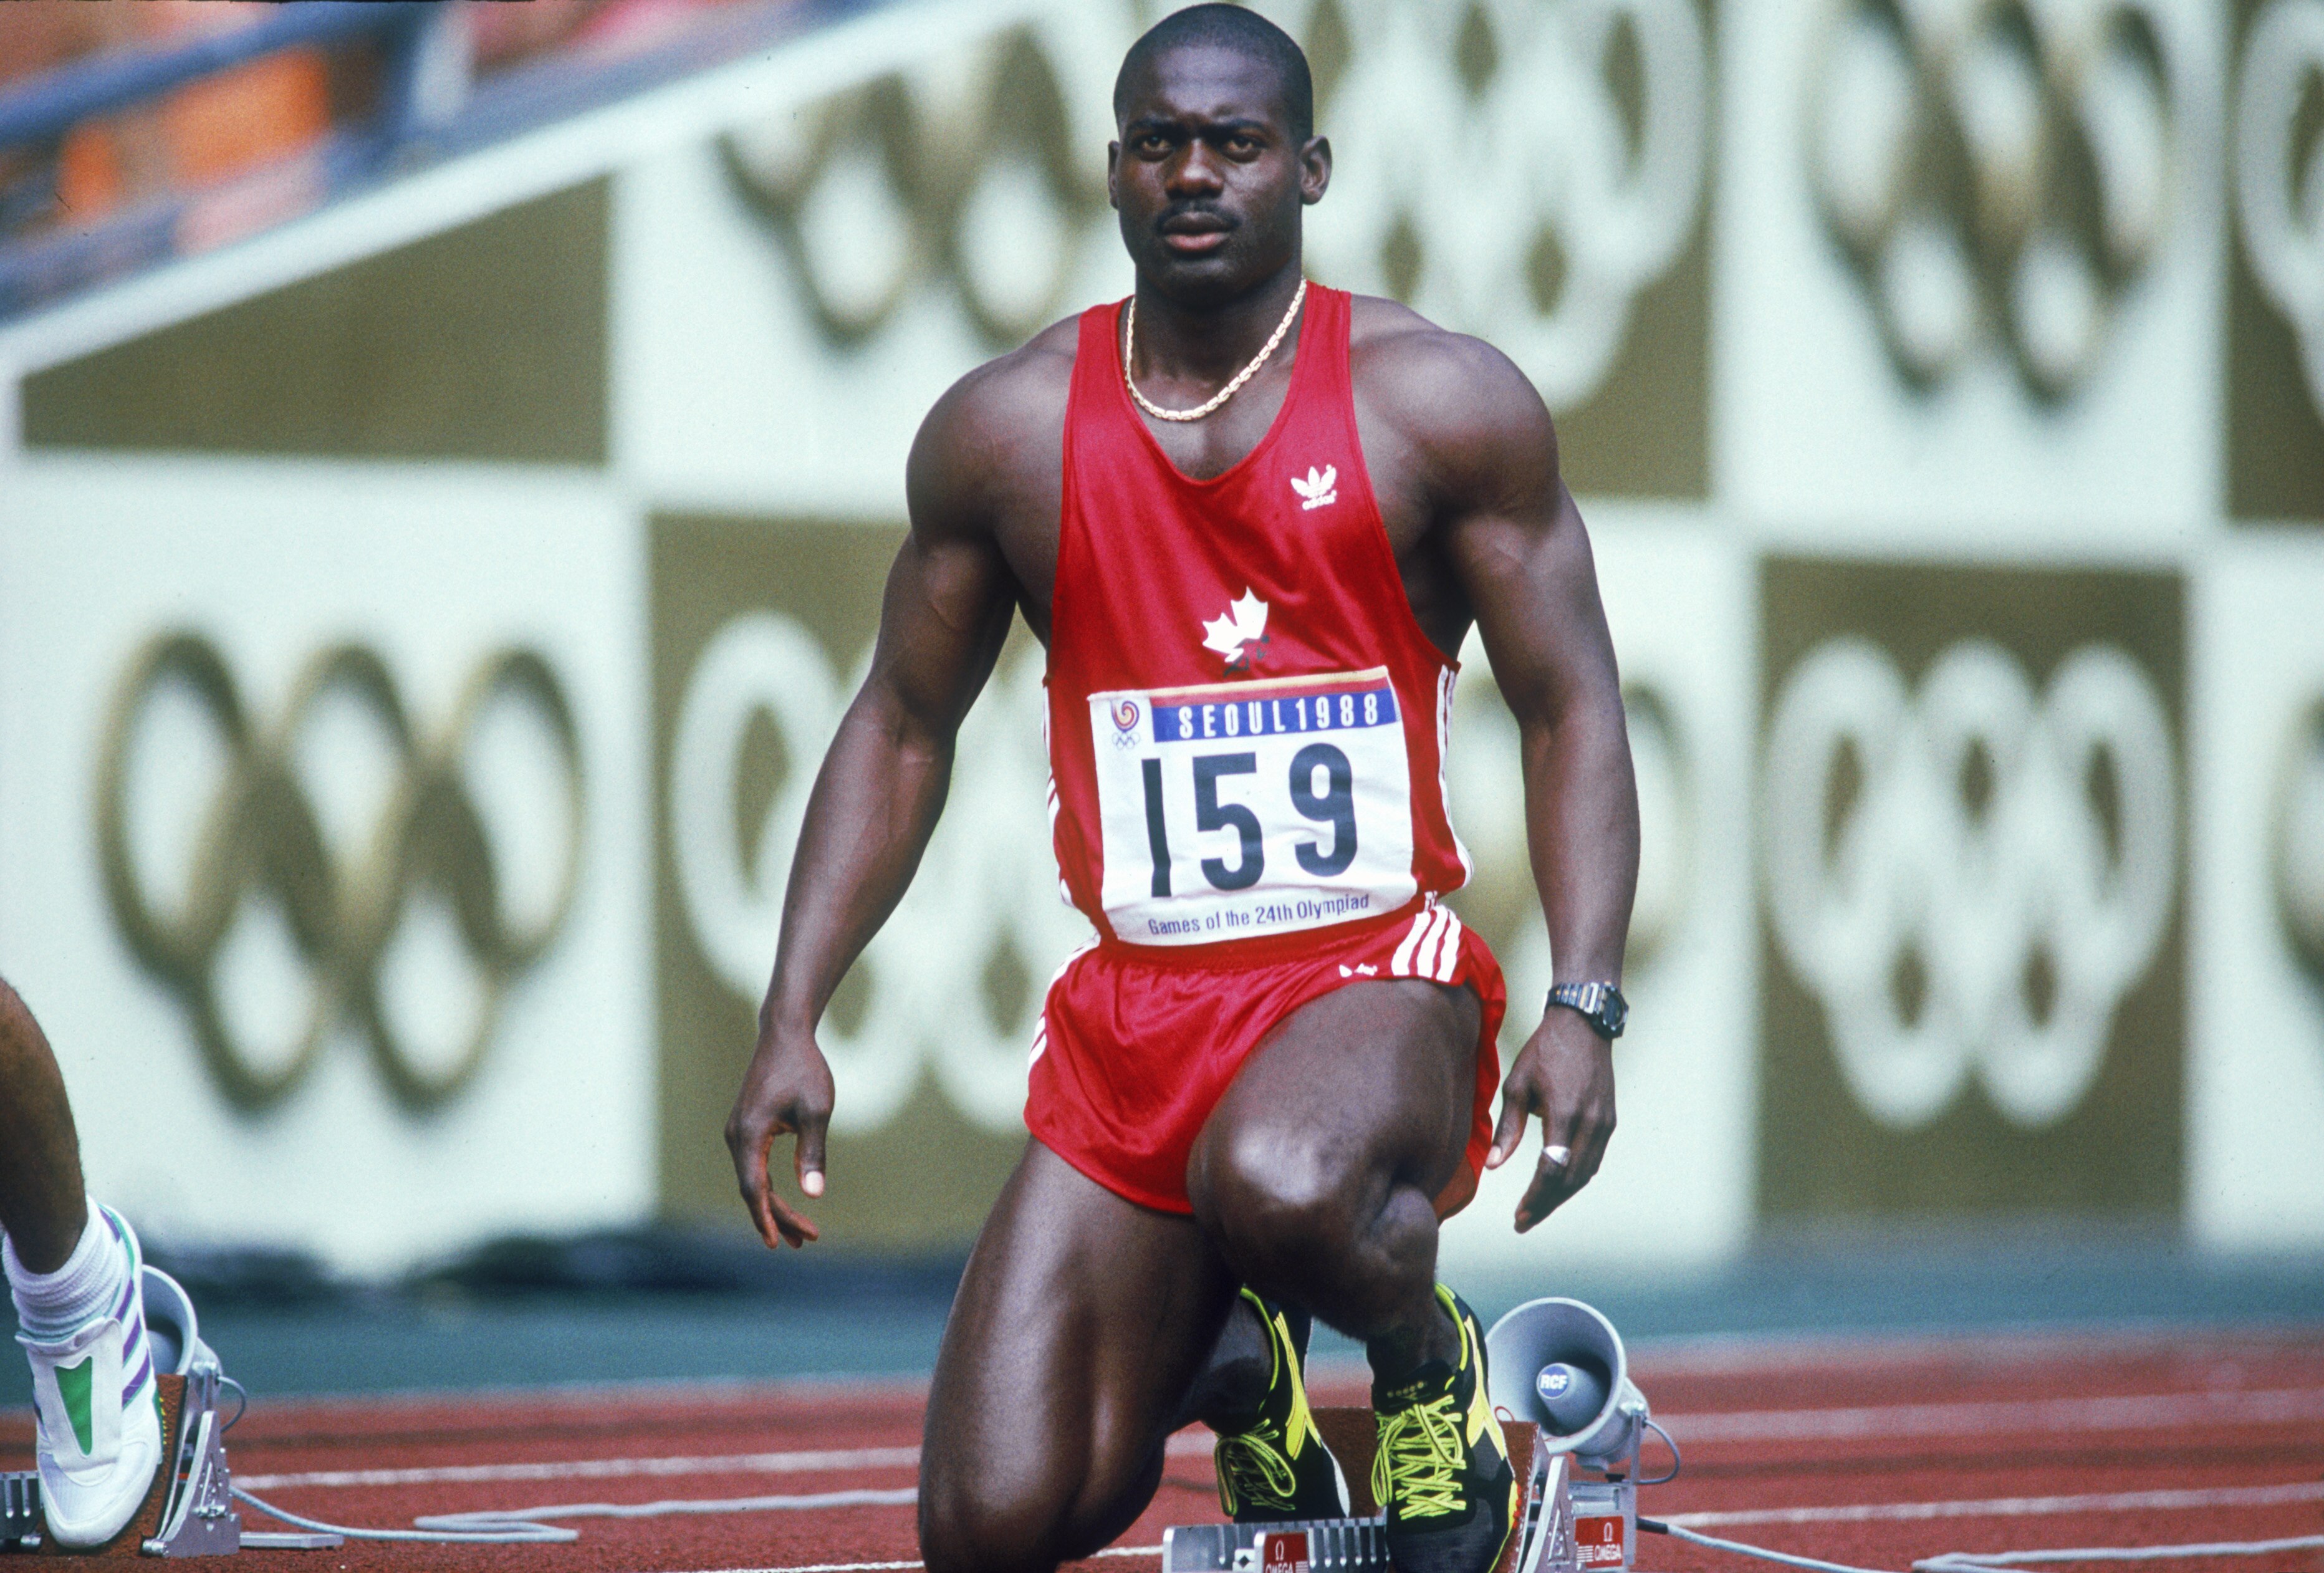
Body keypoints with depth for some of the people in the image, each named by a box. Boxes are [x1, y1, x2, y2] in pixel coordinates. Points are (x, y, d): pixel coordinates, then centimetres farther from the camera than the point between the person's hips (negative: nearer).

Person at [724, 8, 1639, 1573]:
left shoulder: (1444, 406, -2)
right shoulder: (1005, 432, 5)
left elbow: (1573, 712, -1)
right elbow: (902, 731, 14)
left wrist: (1586, 1005, -16)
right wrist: (792, 1021, 5)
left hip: (1377, 980, -3)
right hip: (1134, 1014, 3)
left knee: (1280, 1190, -40)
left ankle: (1431, 1363, -3)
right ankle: (1223, 1366, 25)